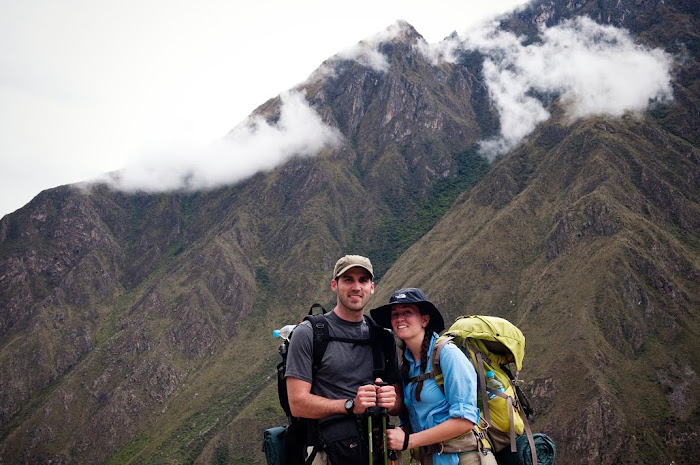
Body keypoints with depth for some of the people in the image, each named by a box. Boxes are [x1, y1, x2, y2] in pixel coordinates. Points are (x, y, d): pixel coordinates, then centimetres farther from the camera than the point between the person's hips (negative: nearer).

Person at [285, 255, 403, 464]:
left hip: (379, 447, 4)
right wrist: (351, 405, -19)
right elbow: (298, 403, -9)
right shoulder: (308, 333, -3)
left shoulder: (383, 337, 12)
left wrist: (392, 400, -8)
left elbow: (399, 401, 15)